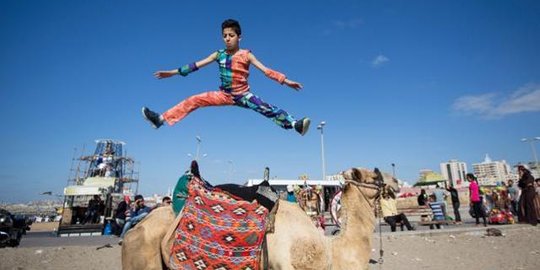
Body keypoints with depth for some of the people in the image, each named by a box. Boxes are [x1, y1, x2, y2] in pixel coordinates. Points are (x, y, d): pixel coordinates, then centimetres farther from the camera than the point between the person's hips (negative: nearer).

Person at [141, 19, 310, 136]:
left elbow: (265, 70, -13)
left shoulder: (246, 55, -7)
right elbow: (196, 65, 3)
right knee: (194, 100, -7)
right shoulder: (219, 55, 1)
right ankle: (161, 119, -3)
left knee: (265, 108, -26)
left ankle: (294, 124, -39)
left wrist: (286, 81, -21)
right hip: (224, 95, 3)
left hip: (243, 95, -3)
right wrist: (173, 72, 3)